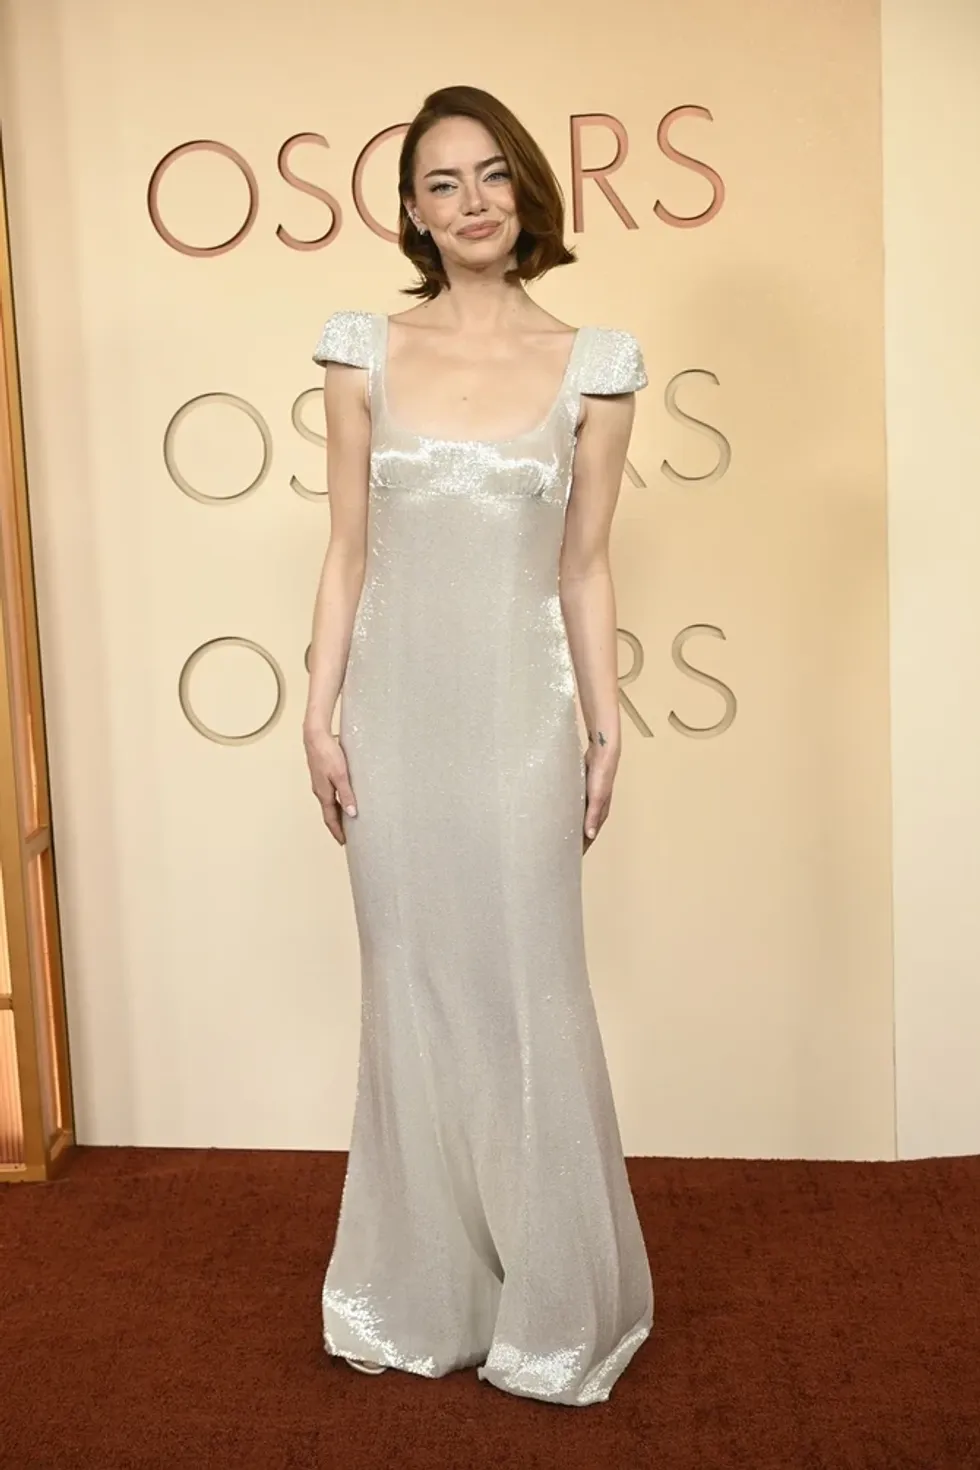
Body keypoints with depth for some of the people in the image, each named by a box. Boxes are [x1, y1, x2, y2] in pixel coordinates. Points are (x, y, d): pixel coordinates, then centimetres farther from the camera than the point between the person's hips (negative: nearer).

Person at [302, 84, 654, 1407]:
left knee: (528, 995, 4)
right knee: (414, 990, 11)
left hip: (521, 712, -1)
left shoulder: (593, 365, 1)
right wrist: (320, 715, 0)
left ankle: (552, 1306, 24)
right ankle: (424, 1293, 29)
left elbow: (585, 569, 4)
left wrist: (609, 728, 2)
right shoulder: (364, 352, 4)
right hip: (398, 707, 2)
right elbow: (347, 553, 4)